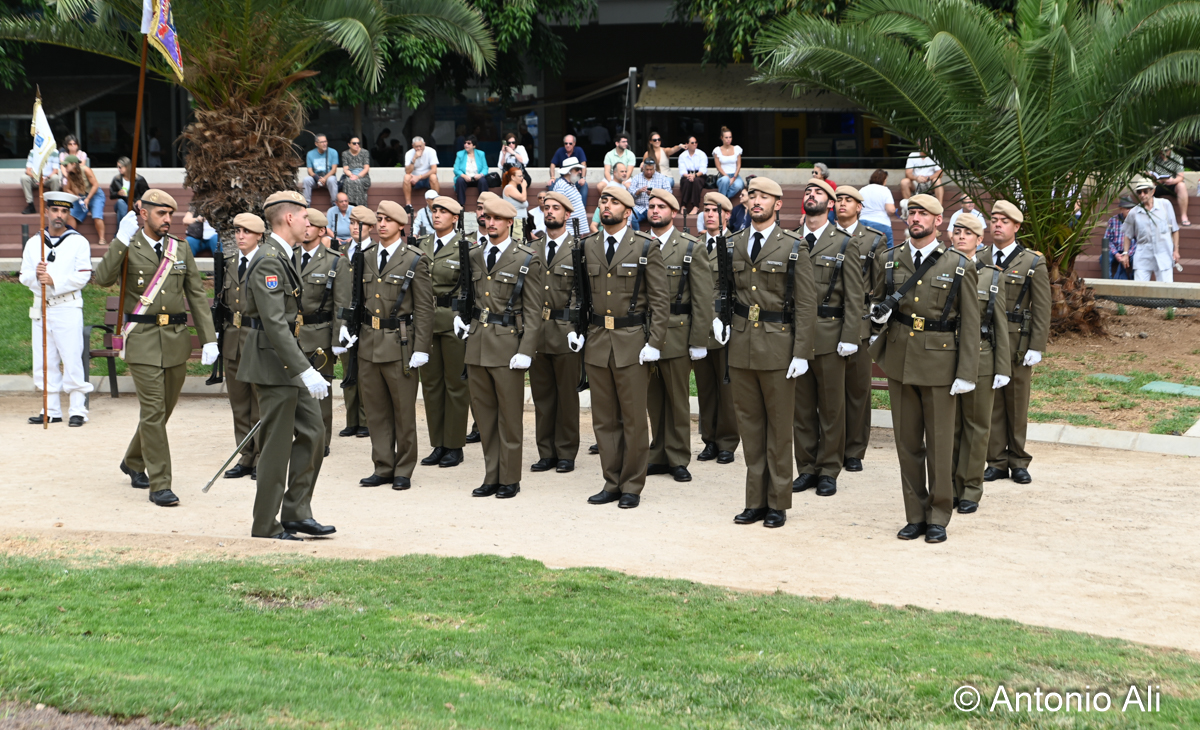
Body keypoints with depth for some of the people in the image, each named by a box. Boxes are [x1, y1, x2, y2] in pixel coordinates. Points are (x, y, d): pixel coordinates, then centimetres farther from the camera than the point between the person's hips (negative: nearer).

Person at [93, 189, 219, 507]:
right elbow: (103, 278, -19)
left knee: (163, 408, 13)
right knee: (153, 411, -8)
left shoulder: (181, 249, 11)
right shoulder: (127, 248, -1)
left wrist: (209, 339, 2)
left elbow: (197, 295, 10)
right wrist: (122, 241, -25)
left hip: (176, 338, 5)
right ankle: (159, 485, -5)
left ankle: (134, 462, 36)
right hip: (143, 339, -5)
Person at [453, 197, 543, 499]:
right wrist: (460, 315, 7)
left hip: (508, 345, -5)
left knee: (509, 417, 0)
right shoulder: (473, 256, 13)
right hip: (476, 345, 5)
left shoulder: (527, 259, -3)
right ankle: (491, 477, 17)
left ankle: (510, 480, 9)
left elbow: (533, 311, -6)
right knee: (483, 415, 9)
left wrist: (526, 350, -13)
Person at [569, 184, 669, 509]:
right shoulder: (587, 247, 10)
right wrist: (574, 328, 2)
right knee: (604, 420, 7)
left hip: (632, 342, -4)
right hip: (596, 343, 4)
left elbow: (660, 299, -3)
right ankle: (612, 483, 16)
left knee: (634, 419, 0)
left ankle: (632, 486, 9)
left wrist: (654, 343, -10)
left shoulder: (646, 247, -1)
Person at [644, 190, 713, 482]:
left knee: (677, 400, 3)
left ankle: (678, 459, 10)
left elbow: (703, 300, -3)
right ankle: (659, 456, 18)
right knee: (653, 400, 9)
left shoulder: (691, 249, 0)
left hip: (675, 335, -3)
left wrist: (699, 341, -8)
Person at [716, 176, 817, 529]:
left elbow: (806, 304, -5)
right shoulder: (733, 245, 10)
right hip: (740, 345, 4)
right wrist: (718, 317, 2)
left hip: (778, 346, -4)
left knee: (779, 427, 1)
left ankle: (778, 503, 9)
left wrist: (801, 353, -11)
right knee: (750, 424, 8)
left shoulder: (793, 248, -3)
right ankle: (755, 500, 15)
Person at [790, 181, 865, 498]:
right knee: (801, 406, 7)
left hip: (829, 333, -3)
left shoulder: (845, 243, 2)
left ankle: (828, 471, 10)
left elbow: (854, 296, -2)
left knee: (831, 406, 3)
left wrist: (849, 338, -9)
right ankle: (806, 468, 15)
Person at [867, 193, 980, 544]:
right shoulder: (891, 261, 7)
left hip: (939, 363, -3)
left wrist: (966, 373, -9)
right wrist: (878, 313, -3)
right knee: (907, 442, 7)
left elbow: (970, 325, -3)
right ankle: (915, 516, 16)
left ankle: (938, 518, 13)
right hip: (899, 360, 3)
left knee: (940, 444, 2)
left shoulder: (959, 267, -2)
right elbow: (874, 299, 23)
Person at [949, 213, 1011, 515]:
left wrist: (1003, 368, -1)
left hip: (979, 360, -1)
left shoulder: (992, 276, 3)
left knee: (976, 426, 5)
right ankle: (950, 487, 15)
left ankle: (971, 491, 12)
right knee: (948, 426, 6)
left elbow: (1001, 326, 3)